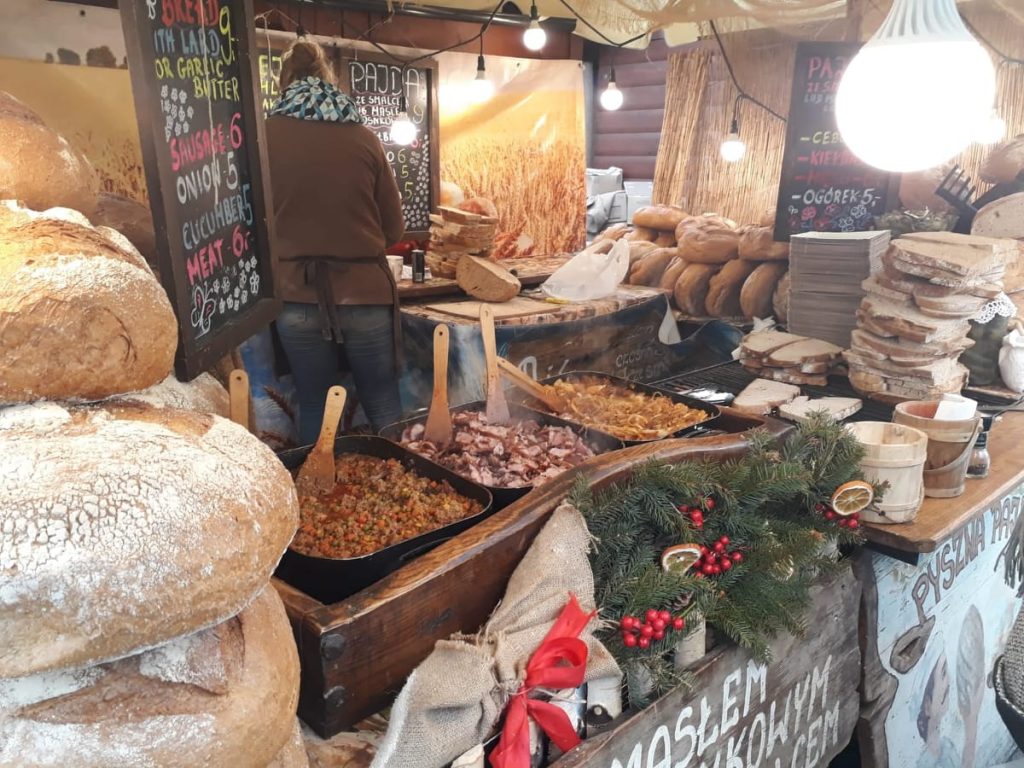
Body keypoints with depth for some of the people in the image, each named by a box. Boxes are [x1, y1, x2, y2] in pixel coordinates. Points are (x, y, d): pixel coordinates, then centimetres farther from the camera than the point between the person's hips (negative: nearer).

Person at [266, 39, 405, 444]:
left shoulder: (266, 135, -2)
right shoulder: (364, 138, 0)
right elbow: (394, 227, 7)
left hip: (298, 295, 0)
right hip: (364, 290, 0)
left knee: (314, 406, 13)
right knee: (383, 402, 12)